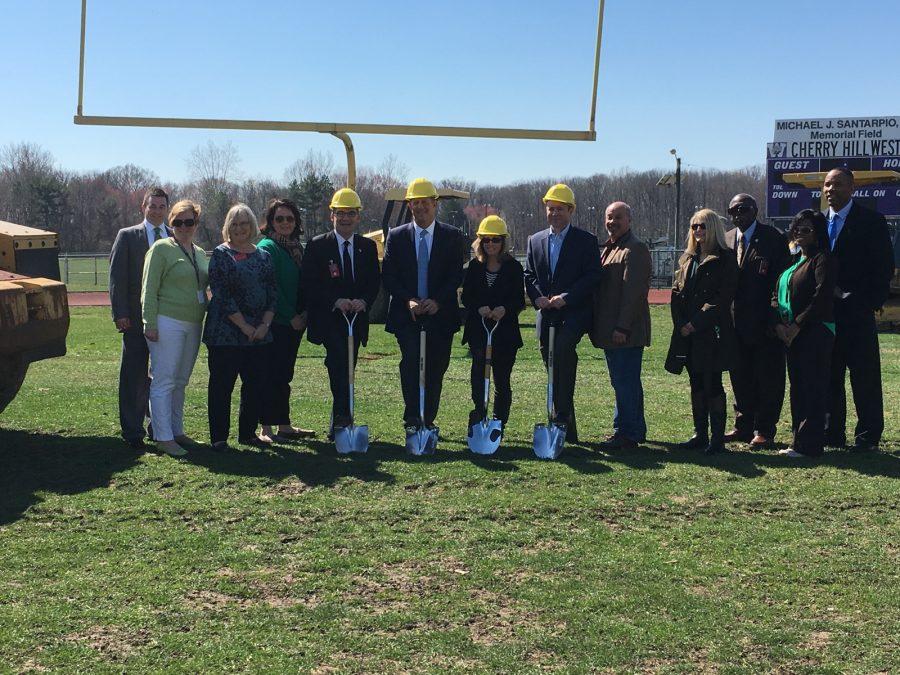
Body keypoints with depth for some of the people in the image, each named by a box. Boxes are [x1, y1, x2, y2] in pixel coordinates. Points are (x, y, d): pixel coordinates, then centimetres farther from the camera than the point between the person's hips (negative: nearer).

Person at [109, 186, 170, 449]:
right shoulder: (127, 236, 3)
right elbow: (117, 277, -1)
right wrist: (120, 314, -9)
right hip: (136, 318, -2)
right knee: (134, 377, 3)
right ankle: (132, 432, 10)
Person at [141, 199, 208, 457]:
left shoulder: (200, 253, 16)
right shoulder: (161, 249, -5)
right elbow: (149, 290, -9)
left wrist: (205, 317, 16)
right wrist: (150, 324, -15)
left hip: (193, 324, 7)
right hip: (167, 322, -7)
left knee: (180, 382, 13)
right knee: (164, 382, -5)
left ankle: (176, 430, 22)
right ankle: (163, 437, -4)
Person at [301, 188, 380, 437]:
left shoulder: (368, 246, 9)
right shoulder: (317, 246, -1)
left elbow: (375, 282, 7)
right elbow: (310, 285, -5)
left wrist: (363, 301, -13)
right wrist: (336, 302, -18)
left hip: (356, 319, 4)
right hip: (328, 320, -4)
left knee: (347, 370, 9)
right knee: (339, 364, -22)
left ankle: (339, 423, 18)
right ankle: (342, 419, -24)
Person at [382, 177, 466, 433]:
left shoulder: (452, 236, 6)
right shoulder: (396, 236, 8)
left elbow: (456, 275, 1)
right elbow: (388, 276, 3)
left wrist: (437, 301, -13)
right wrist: (408, 300, -12)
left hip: (440, 314, 1)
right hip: (406, 314, -1)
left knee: (435, 369, 3)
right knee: (411, 362, -17)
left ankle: (428, 421, 15)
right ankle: (411, 420, -13)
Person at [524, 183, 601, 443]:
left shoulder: (586, 241, 1)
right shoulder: (535, 241, 15)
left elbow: (592, 276, -7)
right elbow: (528, 275, 13)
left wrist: (565, 298, -15)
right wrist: (538, 298, -6)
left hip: (574, 312, -5)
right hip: (546, 314, 5)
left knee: (563, 350, -30)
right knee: (553, 370, 6)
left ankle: (561, 418, -25)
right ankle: (567, 429, 16)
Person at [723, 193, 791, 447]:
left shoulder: (773, 238, -5)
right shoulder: (726, 240, 12)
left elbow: (783, 279, -8)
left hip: (765, 322, -5)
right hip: (735, 322, 6)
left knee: (768, 378, 1)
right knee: (740, 377, 12)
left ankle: (764, 431, 8)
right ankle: (743, 426, 23)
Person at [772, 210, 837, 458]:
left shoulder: (822, 259, -7)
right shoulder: (792, 260, 18)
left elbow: (822, 297, -17)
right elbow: (777, 295, 16)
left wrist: (796, 325, -17)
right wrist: (779, 324, -1)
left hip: (815, 334, -8)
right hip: (790, 334, 8)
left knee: (813, 389, -6)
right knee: (797, 388, 11)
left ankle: (808, 444, -3)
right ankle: (799, 440, 17)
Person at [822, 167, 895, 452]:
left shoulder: (871, 221, -3)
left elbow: (884, 267, -6)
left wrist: (869, 303, -12)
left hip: (857, 313, -5)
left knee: (865, 377, 0)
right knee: (829, 376, 9)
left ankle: (868, 437, 7)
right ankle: (832, 434, 17)